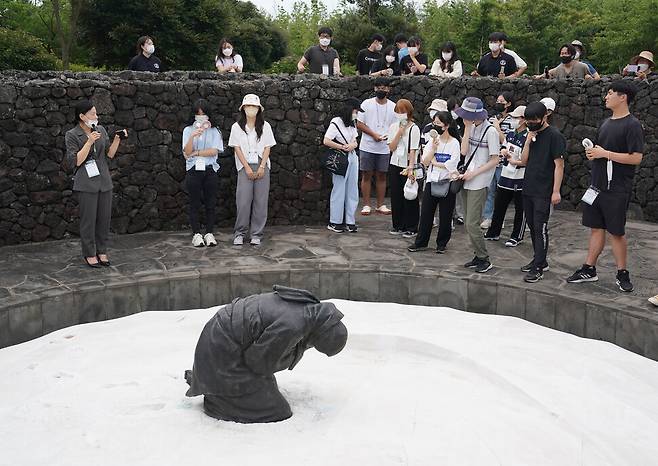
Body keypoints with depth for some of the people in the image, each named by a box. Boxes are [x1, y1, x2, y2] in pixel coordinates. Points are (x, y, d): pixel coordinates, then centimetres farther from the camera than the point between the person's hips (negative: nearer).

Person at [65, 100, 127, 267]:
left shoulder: (101, 130, 7)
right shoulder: (72, 135, -6)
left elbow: (110, 154, 9)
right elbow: (75, 161, -13)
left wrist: (117, 139, -7)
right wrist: (89, 142, -20)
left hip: (104, 181, 5)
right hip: (86, 184, -5)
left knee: (105, 218, 8)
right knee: (88, 220, 1)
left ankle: (102, 251, 20)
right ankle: (90, 254, 14)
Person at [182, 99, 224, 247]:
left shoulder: (214, 131, 6)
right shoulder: (188, 130, 7)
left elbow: (214, 151, -7)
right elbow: (187, 152, -4)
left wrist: (195, 153, -8)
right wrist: (192, 137, -19)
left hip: (210, 170, 0)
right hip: (193, 171, 0)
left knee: (211, 203, 2)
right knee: (195, 203, 2)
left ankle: (209, 233, 10)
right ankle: (196, 234, 8)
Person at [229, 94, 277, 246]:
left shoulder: (265, 126, 8)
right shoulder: (237, 127, 5)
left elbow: (267, 147, 5)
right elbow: (237, 148, 1)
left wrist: (262, 167, -7)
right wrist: (247, 168, -8)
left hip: (262, 166, 1)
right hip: (245, 167, -1)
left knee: (260, 201, -1)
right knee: (243, 200, -7)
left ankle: (256, 235, 6)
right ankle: (239, 234, 4)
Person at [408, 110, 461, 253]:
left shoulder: (454, 143, -6)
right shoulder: (432, 140, 6)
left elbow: (451, 165, -15)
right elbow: (425, 162, -3)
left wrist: (435, 162, -6)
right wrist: (434, 145, -10)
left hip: (447, 183, -3)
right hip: (431, 181, 3)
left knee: (445, 216, 6)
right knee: (426, 213, 6)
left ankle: (442, 244, 19)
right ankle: (420, 242, 17)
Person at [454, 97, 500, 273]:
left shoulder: (490, 131, -13)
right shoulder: (472, 127, 7)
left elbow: (494, 160, -11)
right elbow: (464, 151, -3)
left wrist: (473, 173, -14)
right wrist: (467, 128, -7)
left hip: (478, 184, -7)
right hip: (467, 181, 7)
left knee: (472, 224, -9)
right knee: (468, 223, 11)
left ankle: (484, 260, 4)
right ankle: (479, 257, 22)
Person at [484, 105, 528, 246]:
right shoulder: (510, 134, 8)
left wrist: (515, 162, -26)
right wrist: (503, 151, 0)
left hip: (520, 178, -8)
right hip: (505, 176, 8)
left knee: (520, 209, 6)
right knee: (499, 206, 15)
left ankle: (516, 237, 16)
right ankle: (493, 233, 27)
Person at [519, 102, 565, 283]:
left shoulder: (554, 136, -9)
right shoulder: (532, 134, 13)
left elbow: (559, 165, -12)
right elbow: (524, 161, 9)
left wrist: (556, 191, -17)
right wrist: (528, 141, -5)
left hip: (544, 193, -7)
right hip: (528, 189, 7)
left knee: (540, 229, -5)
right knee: (532, 227, 14)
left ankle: (538, 268, -2)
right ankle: (540, 260, 26)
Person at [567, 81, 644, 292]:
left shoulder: (632, 125, -11)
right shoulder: (606, 123, 13)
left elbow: (636, 158, -18)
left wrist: (605, 153, -18)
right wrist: (592, 153, -1)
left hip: (617, 189, -7)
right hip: (598, 185, 7)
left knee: (616, 232, 0)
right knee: (596, 227, 11)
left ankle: (622, 274, 13)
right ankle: (589, 270, 17)